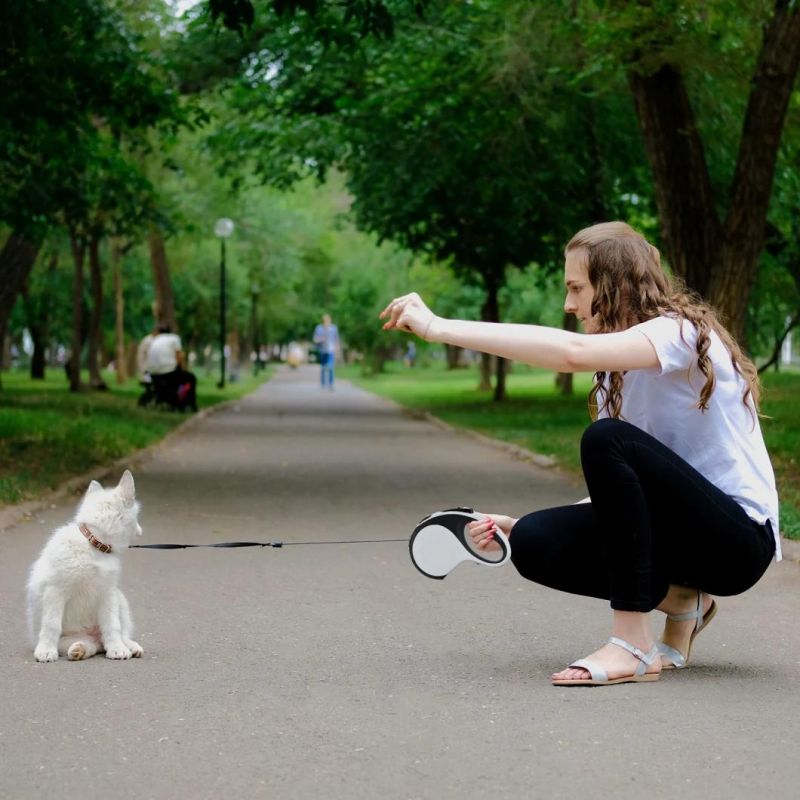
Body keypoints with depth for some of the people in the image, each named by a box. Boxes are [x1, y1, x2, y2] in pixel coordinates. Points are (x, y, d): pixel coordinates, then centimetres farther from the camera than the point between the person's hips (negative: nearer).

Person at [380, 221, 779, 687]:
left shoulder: (681, 332, -15)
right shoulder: (618, 370, 12)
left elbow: (573, 352, -36)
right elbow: (618, 491, 9)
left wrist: (440, 327, -34)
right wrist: (516, 526, -3)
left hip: (741, 536, -8)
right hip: (683, 527, 8)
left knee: (607, 439, -31)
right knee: (534, 542, -14)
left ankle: (634, 647, -27)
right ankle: (679, 601, 5)